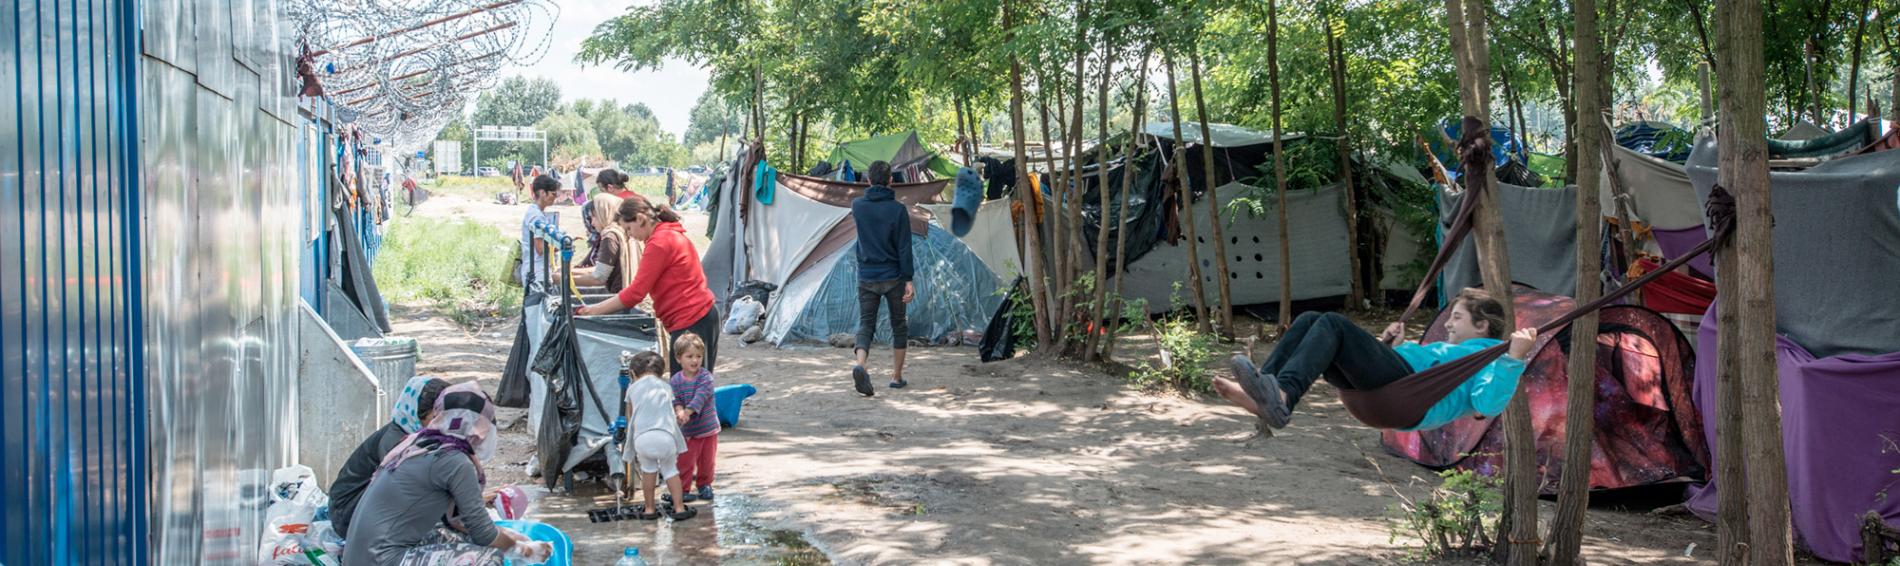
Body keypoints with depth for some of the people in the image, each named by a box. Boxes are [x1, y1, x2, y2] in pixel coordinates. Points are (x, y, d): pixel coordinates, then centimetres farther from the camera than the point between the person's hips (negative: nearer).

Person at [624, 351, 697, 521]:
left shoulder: (632, 388, 16)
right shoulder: (666, 386, 19)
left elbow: (629, 417, 26)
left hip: (642, 438, 0)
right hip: (666, 436, 1)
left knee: (648, 468, 25)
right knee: (670, 469, 22)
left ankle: (650, 509, 26)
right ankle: (679, 508, 17)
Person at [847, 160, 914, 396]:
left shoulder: (857, 206, -1)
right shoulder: (898, 210, -10)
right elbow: (904, 248, -12)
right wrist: (908, 280, -9)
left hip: (866, 277, 2)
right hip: (893, 277, -2)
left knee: (866, 323, 3)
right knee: (899, 325, 13)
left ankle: (860, 364, -24)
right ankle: (897, 376, 16)